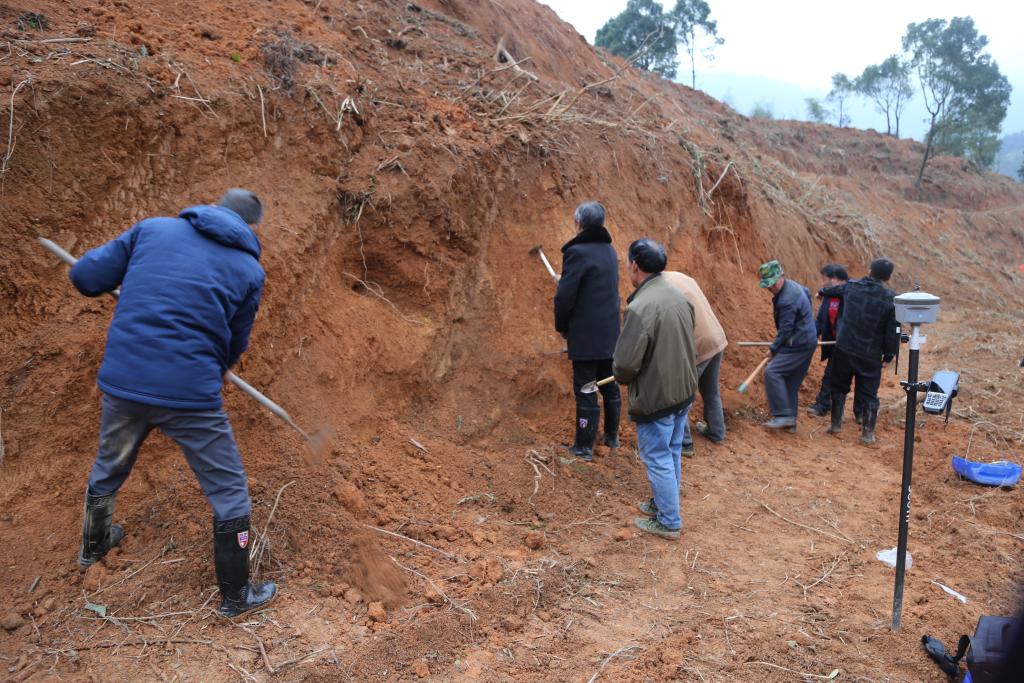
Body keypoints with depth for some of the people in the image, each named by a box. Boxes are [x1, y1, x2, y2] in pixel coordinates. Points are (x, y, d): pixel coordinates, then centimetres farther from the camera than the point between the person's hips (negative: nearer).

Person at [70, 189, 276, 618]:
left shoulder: (153, 228, 6)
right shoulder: (249, 270, 2)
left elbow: (85, 277, 4)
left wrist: (128, 277, 25)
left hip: (122, 380, 4)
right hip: (190, 394, -4)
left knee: (108, 468, 31)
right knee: (229, 492, 13)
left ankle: (93, 545, 58)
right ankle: (236, 596, 25)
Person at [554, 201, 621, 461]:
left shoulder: (577, 252, -18)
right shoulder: (609, 250, 8)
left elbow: (565, 296, -18)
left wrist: (562, 326, -1)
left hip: (586, 335, -8)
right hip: (610, 332, 8)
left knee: (585, 391, 1)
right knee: (610, 386, 18)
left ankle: (584, 447, 9)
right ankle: (612, 436, 32)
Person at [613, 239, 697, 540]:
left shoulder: (640, 307, -26)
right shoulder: (679, 296, 2)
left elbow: (625, 364, -24)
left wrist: (621, 376, -2)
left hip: (655, 399, -8)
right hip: (684, 391, 8)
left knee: (658, 459, 7)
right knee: (672, 454, 21)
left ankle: (668, 521, 19)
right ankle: (663, 503, 39)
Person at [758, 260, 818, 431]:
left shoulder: (787, 300, -24)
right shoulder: (793, 285, 8)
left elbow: (785, 330, -21)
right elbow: (807, 294, 29)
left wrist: (773, 349, -7)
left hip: (798, 345, -10)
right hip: (807, 341, 10)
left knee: (772, 372, -17)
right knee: (791, 383, 13)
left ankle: (784, 415, -16)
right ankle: (790, 422, 19)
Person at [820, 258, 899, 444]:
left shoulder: (851, 286, -1)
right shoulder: (890, 299, -10)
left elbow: (835, 290, 24)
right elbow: (893, 332, -8)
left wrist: (823, 292, 46)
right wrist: (889, 356, 4)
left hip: (844, 349, 2)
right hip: (870, 356, -2)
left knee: (839, 387, 18)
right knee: (868, 394, 8)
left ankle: (836, 424, 26)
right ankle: (867, 433, 12)